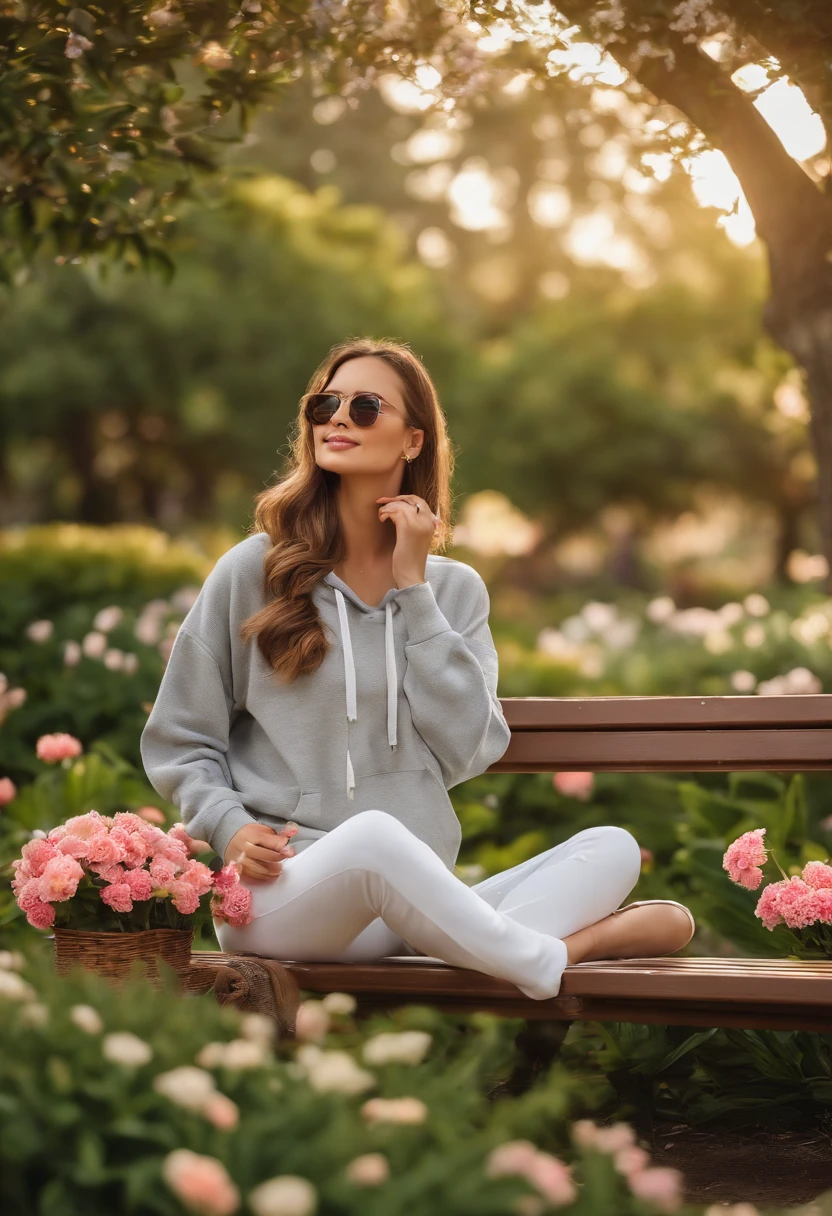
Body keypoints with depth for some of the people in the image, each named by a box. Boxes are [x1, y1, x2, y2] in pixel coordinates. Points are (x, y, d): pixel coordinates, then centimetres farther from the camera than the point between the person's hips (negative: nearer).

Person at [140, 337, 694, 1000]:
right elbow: (178, 741, 10)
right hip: (280, 894, -4)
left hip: (414, 910, 4)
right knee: (373, 835, -38)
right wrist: (229, 825, -10)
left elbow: (465, 751, 0)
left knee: (613, 849, -16)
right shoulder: (252, 571, 6)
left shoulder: (455, 589, 14)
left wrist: (413, 589, -1)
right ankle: (559, 959, -24)